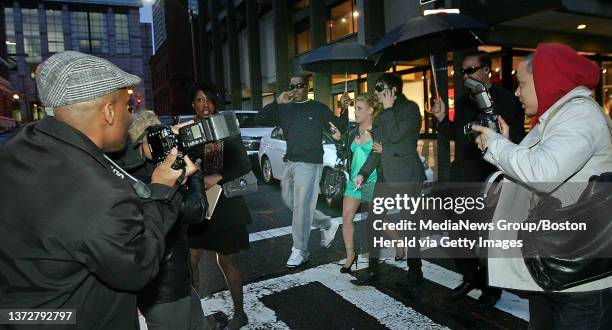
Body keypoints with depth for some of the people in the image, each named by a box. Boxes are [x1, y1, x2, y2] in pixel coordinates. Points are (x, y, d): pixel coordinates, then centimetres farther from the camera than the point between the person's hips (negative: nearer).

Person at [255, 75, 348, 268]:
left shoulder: (318, 108, 1)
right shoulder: (284, 109, 11)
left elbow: (340, 127, 1)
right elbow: (260, 119, -1)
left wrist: (345, 109, -16)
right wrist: (277, 102, -12)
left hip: (309, 164, -6)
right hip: (290, 163, 6)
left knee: (301, 208, -5)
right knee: (290, 203, 16)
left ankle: (300, 251, 9)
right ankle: (327, 225, 32)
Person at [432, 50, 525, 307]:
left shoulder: (507, 101, -7)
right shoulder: (462, 101, 12)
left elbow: (516, 142, -10)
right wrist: (442, 119, 3)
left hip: (490, 180, -6)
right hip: (462, 178, 6)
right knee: (458, 234, 12)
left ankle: (490, 286, 25)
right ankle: (470, 277, 33)